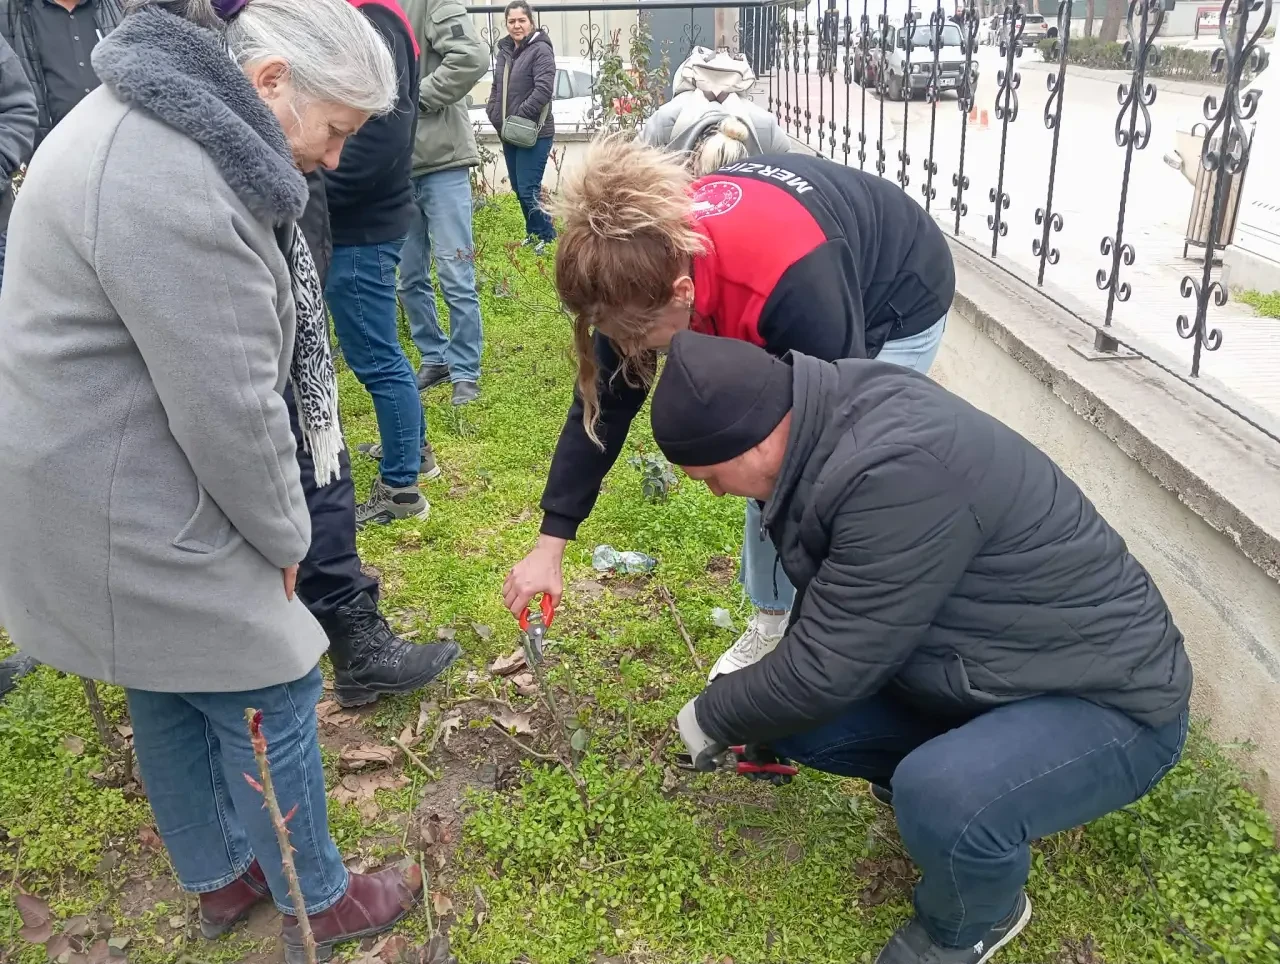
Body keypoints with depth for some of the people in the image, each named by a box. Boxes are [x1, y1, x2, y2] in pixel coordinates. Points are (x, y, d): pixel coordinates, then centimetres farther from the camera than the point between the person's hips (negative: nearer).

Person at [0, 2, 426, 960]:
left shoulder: (163, 119, 8)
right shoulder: (172, 187, -28)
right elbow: (228, 407, -25)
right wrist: (283, 532, -8)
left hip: (103, 481, 10)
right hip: (122, 511, -10)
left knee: (174, 693, 22)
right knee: (270, 694, 4)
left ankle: (220, 878, 42)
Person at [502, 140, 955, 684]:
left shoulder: (792, 285, -45)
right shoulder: (647, 259, -24)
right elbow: (602, 404, -15)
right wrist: (548, 547, -13)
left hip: (897, 303, -6)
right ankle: (773, 623, 23)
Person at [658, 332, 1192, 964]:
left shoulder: (897, 473, -34)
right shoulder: (837, 417, -5)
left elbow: (826, 671, -26)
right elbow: (830, 624, 10)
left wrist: (714, 720, -7)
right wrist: (763, 720, 20)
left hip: (1109, 699, -7)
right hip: (985, 667, 8)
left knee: (940, 802, -33)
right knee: (791, 707, -4)